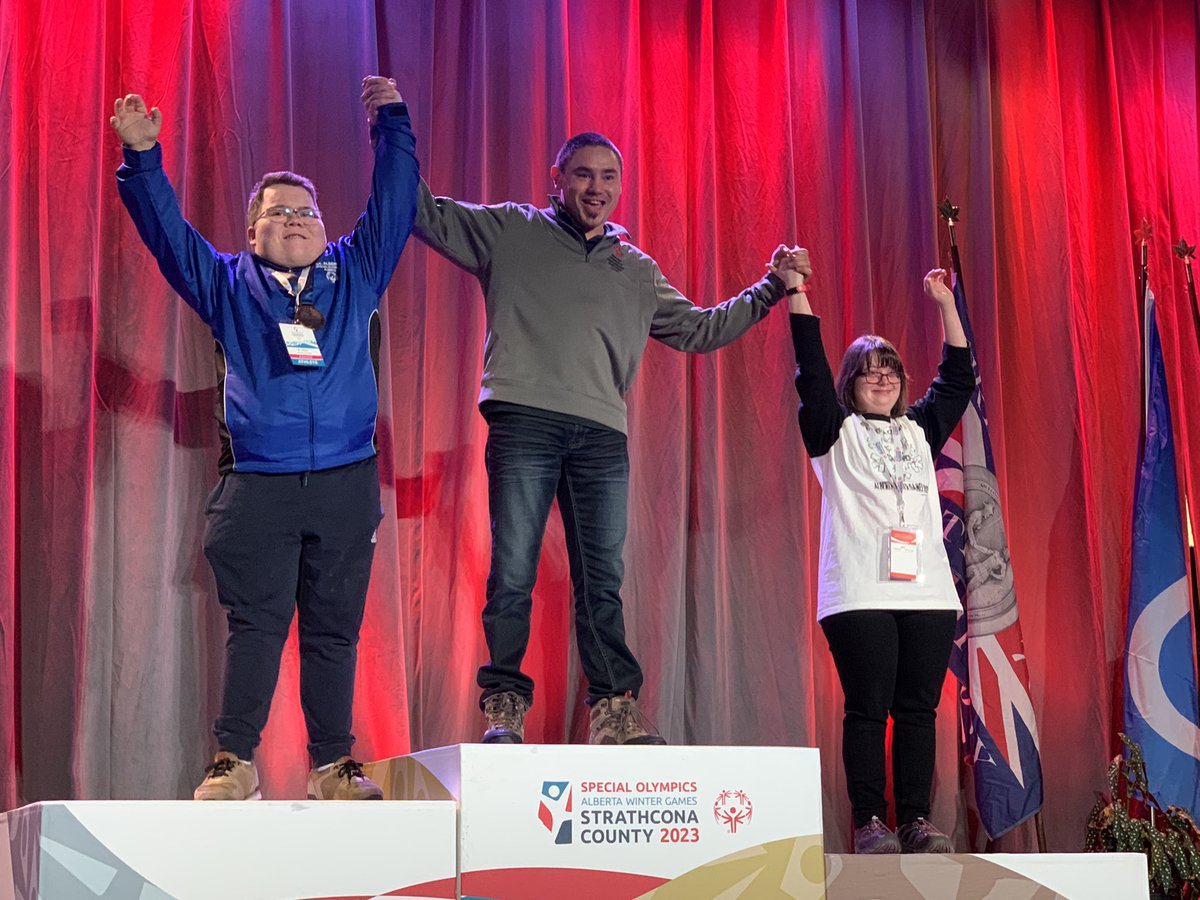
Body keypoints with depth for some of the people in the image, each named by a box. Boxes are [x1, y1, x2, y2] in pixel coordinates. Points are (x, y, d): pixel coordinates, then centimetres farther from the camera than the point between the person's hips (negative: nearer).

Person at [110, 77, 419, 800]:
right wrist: (144, 157, -1)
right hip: (259, 488, -1)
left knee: (335, 628, 5)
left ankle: (333, 766, 11)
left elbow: (394, 205, 15)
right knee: (255, 625, -2)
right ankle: (235, 761, 4)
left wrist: (393, 122, 14)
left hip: (346, 486, 1)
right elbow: (167, 231, 8)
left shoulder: (355, 274, 14)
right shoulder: (229, 286, 12)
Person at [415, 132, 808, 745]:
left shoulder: (637, 271, 24)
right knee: (512, 573, -6)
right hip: (524, 422, -3)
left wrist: (770, 290, 22)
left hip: (602, 435, 3)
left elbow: (699, 330, 27)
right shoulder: (511, 231, 15)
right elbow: (426, 214, 15)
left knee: (603, 581, 1)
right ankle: (503, 706, -1)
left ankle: (614, 708, 5)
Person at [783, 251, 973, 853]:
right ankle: (870, 822, -3)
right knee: (868, 708, -7)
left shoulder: (920, 431, 22)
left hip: (927, 589, 4)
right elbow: (811, 369, 2)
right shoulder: (836, 431, 11)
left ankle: (916, 820, 4)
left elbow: (958, 379, 23)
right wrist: (797, 293, -1)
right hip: (859, 593, -4)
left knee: (918, 708, 1)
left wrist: (945, 303, 20)